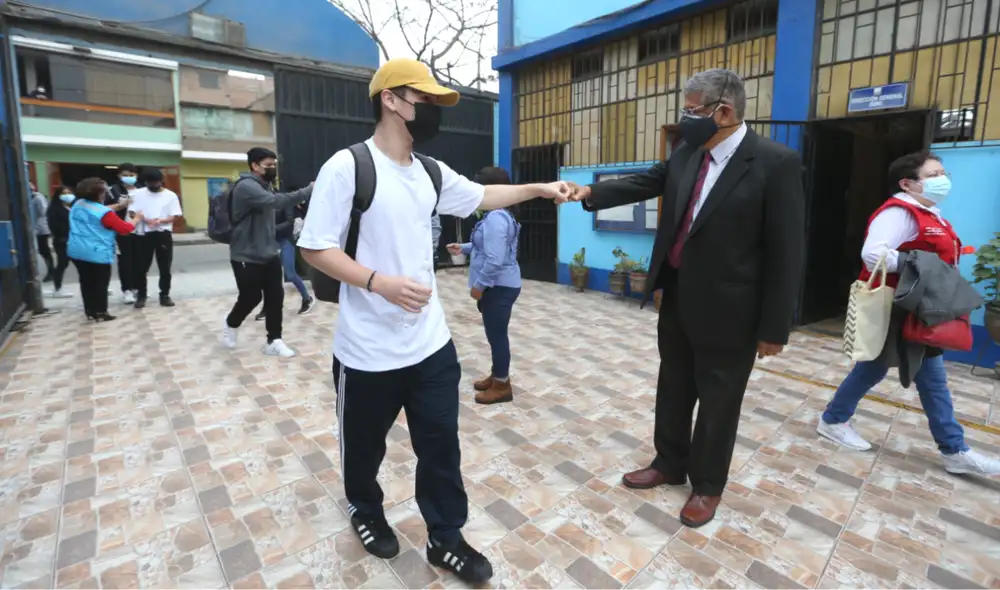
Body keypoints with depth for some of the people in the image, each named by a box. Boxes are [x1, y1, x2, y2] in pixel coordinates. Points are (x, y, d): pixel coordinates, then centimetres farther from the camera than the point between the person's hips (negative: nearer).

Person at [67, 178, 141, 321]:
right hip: (98, 254, -7)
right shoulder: (104, 213, -15)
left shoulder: (77, 205, 7)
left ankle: (90, 311, 21)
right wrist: (136, 219, 5)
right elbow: (124, 228, -11)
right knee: (100, 283, 3)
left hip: (77, 251, 7)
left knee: (86, 281, 13)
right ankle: (100, 313, 7)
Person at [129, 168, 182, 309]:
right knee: (141, 267, 4)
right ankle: (141, 296, 16)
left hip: (164, 234, -1)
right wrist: (147, 220, -18)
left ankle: (164, 295, 15)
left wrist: (160, 221, -21)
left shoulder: (171, 195, 3)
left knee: (165, 267, 5)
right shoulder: (138, 193, 6)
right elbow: (132, 212, 1)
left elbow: (174, 216, -2)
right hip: (143, 234, 1)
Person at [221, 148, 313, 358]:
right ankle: (231, 324, 34)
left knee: (275, 297, 2)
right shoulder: (246, 187, -17)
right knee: (251, 297, 4)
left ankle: (274, 341, 11)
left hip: (269, 254, 7)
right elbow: (276, 201, -36)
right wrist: (309, 190, -39)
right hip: (247, 257, -7)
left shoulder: (266, 186, 12)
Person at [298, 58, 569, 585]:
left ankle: (445, 540, 34)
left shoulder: (431, 172, 7)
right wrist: (380, 282, -26)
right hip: (369, 352, -5)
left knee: (442, 444, 13)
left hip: (432, 344, 6)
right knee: (365, 446, 19)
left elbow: (482, 196, 22)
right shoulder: (347, 167, -13)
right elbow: (314, 249, -14)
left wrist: (540, 189, 16)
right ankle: (366, 513, 49)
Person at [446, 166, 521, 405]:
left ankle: (502, 386, 14)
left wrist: (479, 285, -19)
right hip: (499, 286, 11)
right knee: (495, 333, 19)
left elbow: (495, 260, -28)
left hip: (499, 287, -11)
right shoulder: (499, 215, 13)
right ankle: (497, 376, 33)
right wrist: (463, 248, 18)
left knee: (497, 334, 0)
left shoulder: (495, 218, -22)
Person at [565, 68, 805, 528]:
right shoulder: (686, 154, 2)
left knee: (718, 402, 11)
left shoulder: (776, 163, -15)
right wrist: (593, 193, -2)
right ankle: (669, 464, 41)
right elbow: (646, 183, 15)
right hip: (677, 299, 6)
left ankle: (707, 485, 34)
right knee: (673, 389, 19)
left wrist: (774, 328, -13)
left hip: (727, 309, -6)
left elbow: (786, 251, -15)